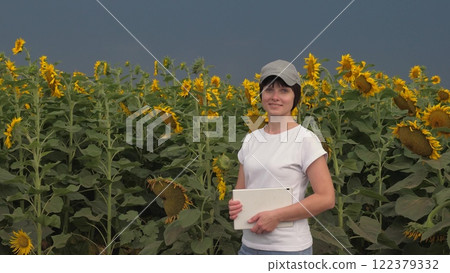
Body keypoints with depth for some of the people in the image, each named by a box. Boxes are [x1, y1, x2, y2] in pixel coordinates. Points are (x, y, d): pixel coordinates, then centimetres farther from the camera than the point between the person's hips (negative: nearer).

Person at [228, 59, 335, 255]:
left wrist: (275, 216, -17)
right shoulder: (251, 140, 8)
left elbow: (326, 199, -12)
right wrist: (234, 207, -6)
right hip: (249, 245, 5)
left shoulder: (306, 141, -8)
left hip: (288, 249, -5)